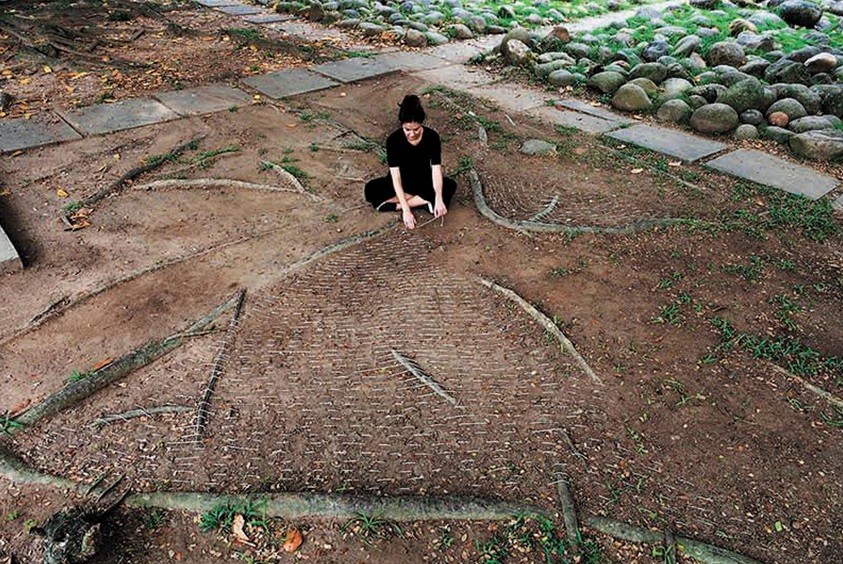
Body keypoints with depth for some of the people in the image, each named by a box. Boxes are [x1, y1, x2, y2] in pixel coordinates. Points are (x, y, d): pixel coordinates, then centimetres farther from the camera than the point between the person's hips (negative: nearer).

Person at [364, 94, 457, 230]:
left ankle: (396, 205, -26)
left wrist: (438, 199, -40)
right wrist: (406, 209, -37)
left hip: (424, 180, 1)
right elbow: (395, 175, -28)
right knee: (370, 190, -28)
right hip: (402, 181, -1)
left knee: (450, 186, -28)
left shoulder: (432, 137, -21)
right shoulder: (393, 139, -25)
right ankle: (425, 200, -24)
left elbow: (436, 169, -23)